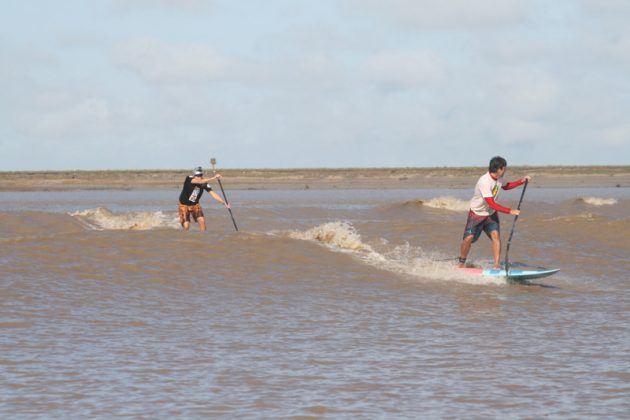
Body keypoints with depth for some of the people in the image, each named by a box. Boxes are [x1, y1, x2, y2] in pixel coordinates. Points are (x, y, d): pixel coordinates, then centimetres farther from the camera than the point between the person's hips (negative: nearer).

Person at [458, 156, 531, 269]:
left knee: (495, 234, -17)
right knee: (469, 238, -13)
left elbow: (505, 186, 21)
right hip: (477, 214, -6)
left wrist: (521, 181, 8)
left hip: (491, 214, 6)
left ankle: (497, 265, -18)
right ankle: (461, 263, 11)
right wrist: (510, 211, -35)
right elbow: (491, 204, -34)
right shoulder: (485, 181, -31)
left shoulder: (499, 178, -5)